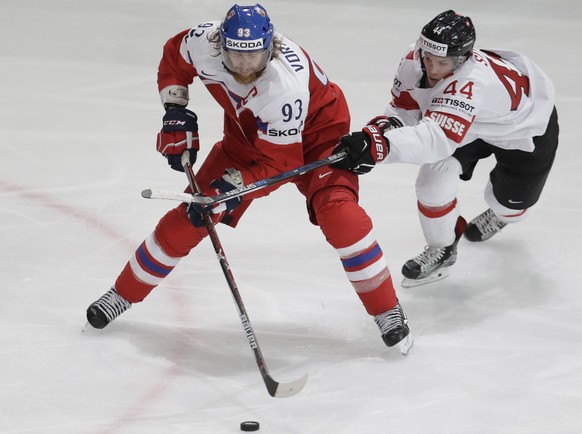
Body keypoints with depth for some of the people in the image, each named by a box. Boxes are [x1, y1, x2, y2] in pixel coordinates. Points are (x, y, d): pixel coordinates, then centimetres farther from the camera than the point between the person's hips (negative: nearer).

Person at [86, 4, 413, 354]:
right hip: (246, 136, 5)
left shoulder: (286, 84, -41)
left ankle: (387, 311, -14)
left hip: (313, 133, -5)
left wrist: (232, 186, -39)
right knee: (191, 216, 1)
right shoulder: (204, 44, -27)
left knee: (336, 209, -28)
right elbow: (173, 57, -1)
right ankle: (124, 293, 20)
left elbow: (280, 162, -33)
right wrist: (176, 112, -9)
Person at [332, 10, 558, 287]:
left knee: (510, 201, 14)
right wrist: (379, 129, -39)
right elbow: (403, 110, -14)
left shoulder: (472, 82, -49)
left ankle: (500, 214, 53)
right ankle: (441, 249, 6)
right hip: (474, 123, 5)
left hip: (526, 127, -5)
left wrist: (378, 145, -75)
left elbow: (436, 138, -61)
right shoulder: (414, 60, -28)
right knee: (435, 179, -16)